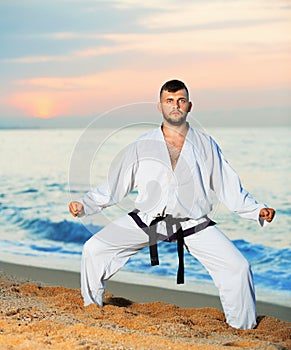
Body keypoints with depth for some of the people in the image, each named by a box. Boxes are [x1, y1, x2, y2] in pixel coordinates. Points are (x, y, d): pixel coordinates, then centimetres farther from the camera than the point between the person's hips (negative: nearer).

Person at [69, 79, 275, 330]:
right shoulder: (143, 146, 7)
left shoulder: (206, 145, 7)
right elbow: (114, 186, 9)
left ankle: (243, 328, 9)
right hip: (147, 219, 1)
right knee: (94, 249, -10)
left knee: (238, 267, -14)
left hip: (193, 223, 0)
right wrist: (84, 206, -2)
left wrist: (257, 210, -4)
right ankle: (91, 308, 16)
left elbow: (229, 188, 8)